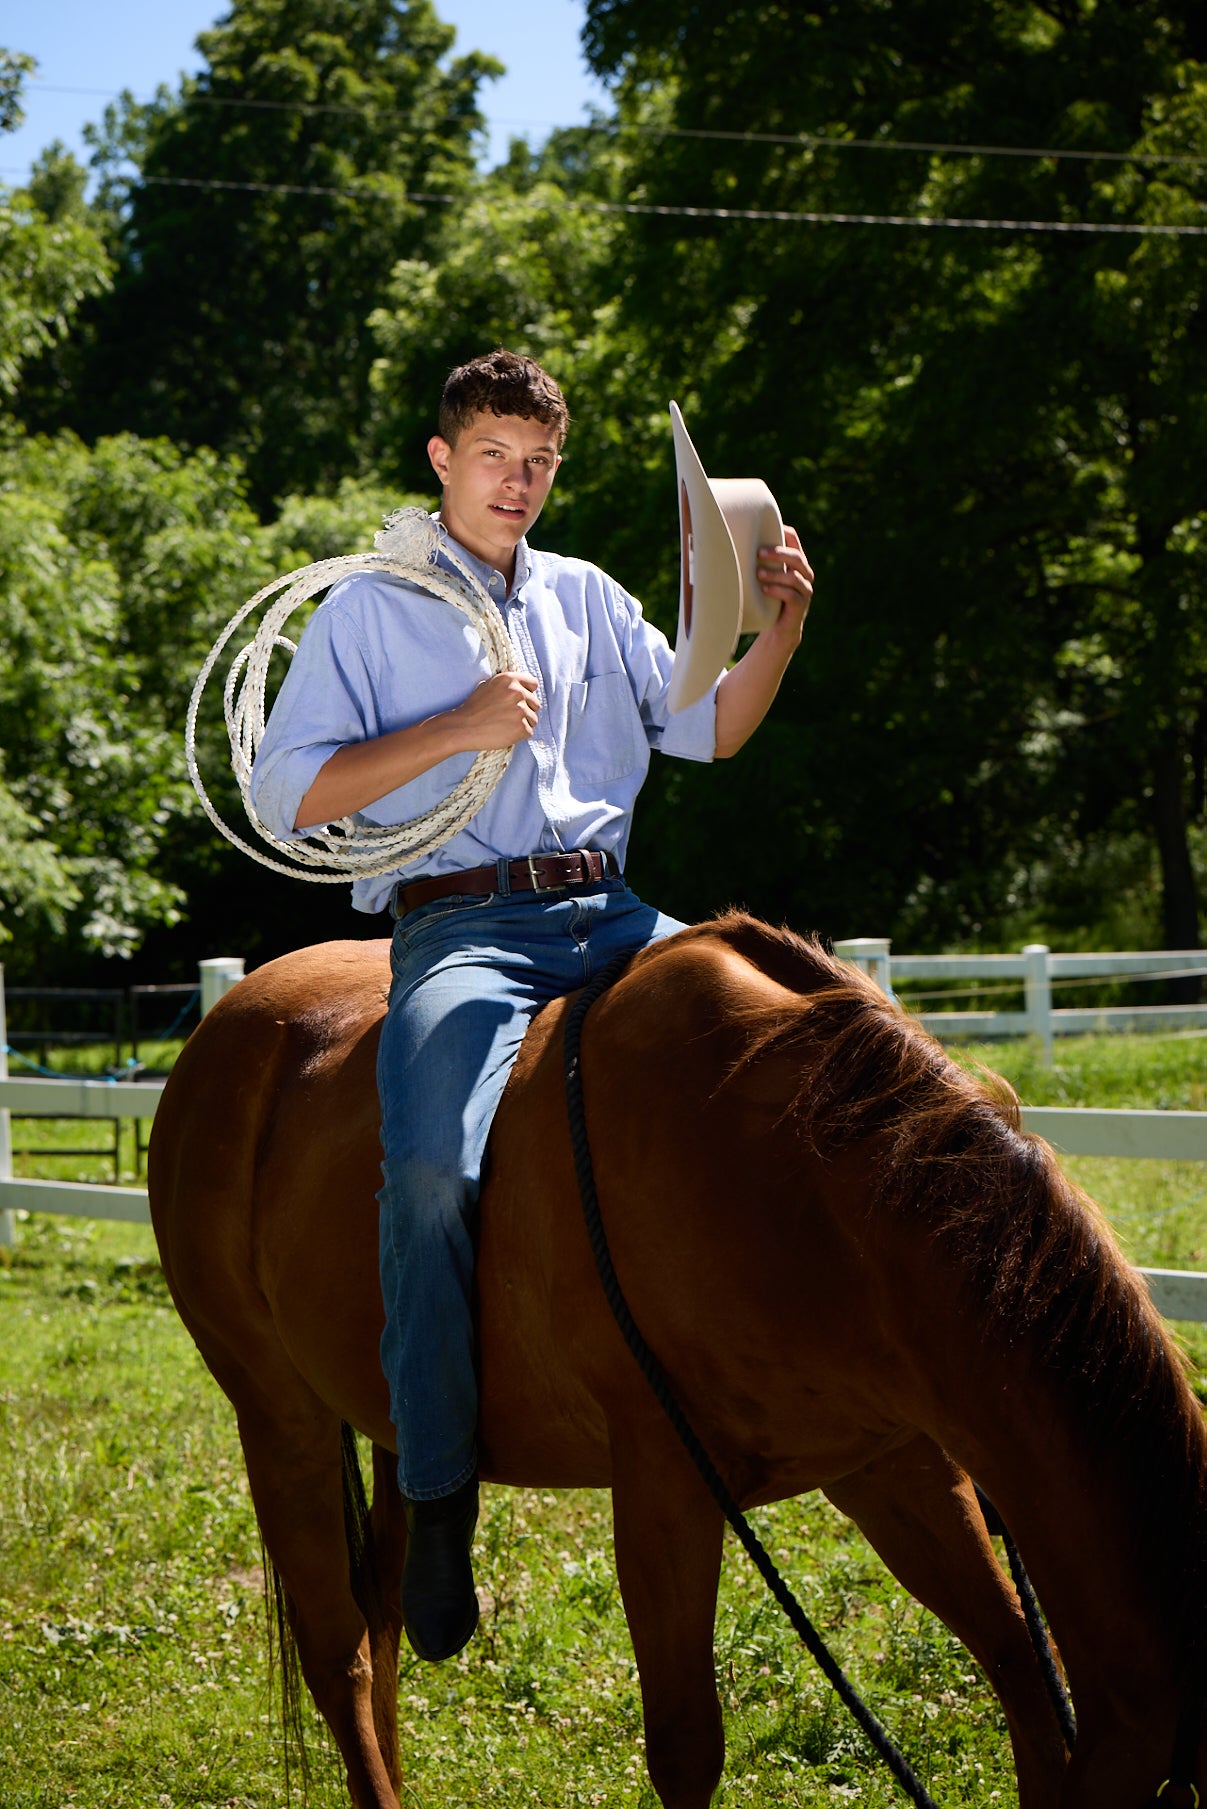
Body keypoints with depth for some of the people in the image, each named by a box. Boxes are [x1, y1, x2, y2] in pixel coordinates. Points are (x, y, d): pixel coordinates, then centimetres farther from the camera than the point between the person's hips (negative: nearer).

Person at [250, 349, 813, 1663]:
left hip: (606, 913, 5)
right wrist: (458, 727, -9)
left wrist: (783, 628, 1)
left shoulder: (587, 602, 21)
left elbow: (709, 729, 19)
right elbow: (284, 795, 0)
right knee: (433, 1167, -31)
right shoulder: (370, 609, 8)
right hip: (459, 926, -5)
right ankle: (438, 1502, -22)